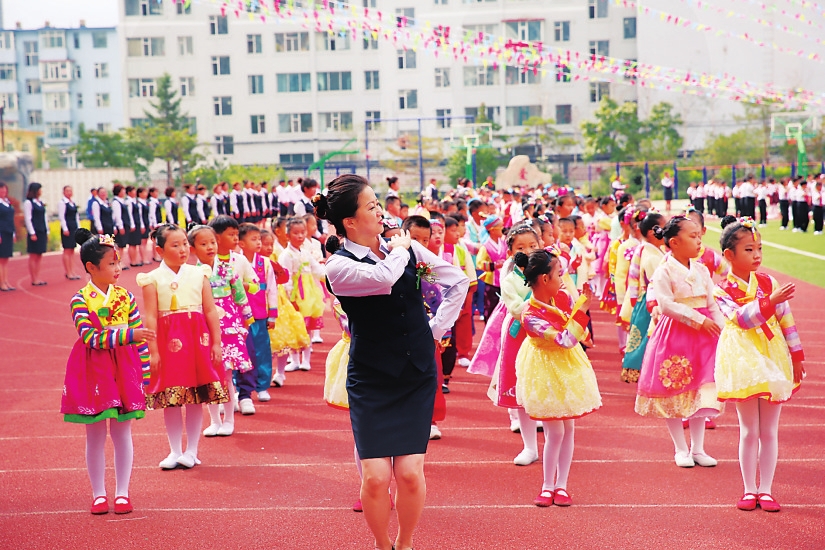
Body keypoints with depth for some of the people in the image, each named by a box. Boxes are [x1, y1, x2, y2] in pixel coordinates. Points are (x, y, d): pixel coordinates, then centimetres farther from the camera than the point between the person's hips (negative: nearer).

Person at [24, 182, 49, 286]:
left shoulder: (40, 203, 15)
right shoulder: (28, 202, -8)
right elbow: (27, 219, -12)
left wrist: (47, 232, 15)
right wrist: (32, 233, -16)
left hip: (42, 233, 8)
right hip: (35, 233, -8)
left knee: (39, 256, 9)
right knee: (33, 256, -3)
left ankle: (38, 278, 13)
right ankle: (34, 280, 0)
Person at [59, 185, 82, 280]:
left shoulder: (73, 203, 14)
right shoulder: (62, 203, -9)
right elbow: (61, 217, -13)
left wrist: (78, 228, 13)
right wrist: (65, 229, -17)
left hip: (74, 228, 8)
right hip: (67, 228, -8)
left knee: (72, 251, 10)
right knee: (67, 250, -4)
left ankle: (72, 272, 13)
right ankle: (68, 273, -1)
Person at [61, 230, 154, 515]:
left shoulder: (125, 297, 2)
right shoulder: (80, 300, -9)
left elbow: (140, 338, 5)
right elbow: (90, 337, -20)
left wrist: (146, 372, 2)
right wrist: (129, 335, -29)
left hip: (124, 369, 2)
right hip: (93, 370, -2)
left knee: (122, 433, 7)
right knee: (95, 436, 7)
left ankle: (122, 493, 17)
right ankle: (98, 494, 17)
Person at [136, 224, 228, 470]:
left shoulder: (199, 274, 6)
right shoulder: (153, 279, 0)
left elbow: (211, 311, 6)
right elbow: (150, 317, -4)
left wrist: (216, 343, 1)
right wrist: (153, 351, -9)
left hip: (197, 339, 2)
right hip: (168, 341, -1)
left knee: (196, 399, 4)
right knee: (170, 400, 3)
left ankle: (191, 450, 14)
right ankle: (175, 451, 15)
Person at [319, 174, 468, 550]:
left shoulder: (406, 247, 4)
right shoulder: (339, 266, -10)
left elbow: (458, 280, 16)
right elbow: (383, 277, -30)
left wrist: (438, 328, 10)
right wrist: (399, 250, -11)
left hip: (417, 377, 3)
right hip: (370, 381, -3)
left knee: (410, 473, -6)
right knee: (376, 477, -10)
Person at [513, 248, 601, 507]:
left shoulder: (562, 297, -9)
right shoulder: (530, 316, -29)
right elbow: (565, 339, -34)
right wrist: (583, 309, -35)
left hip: (568, 365, 6)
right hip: (546, 372, -6)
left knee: (568, 428, 10)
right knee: (555, 432, -3)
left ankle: (561, 485, 20)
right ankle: (548, 486, 15)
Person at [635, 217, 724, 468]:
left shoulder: (702, 270, 7)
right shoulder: (664, 271, -11)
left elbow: (712, 304, 10)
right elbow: (666, 305, -20)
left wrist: (721, 331, 1)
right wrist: (699, 319, -21)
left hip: (703, 334, 5)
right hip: (674, 334, -5)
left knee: (700, 393, 6)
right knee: (673, 392, 2)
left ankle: (697, 449, 16)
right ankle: (681, 449, 15)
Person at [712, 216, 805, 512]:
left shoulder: (770, 283, 2)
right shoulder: (722, 291, -5)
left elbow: (787, 321, 5)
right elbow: (743, 318, -20)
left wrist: (796, 358, 4)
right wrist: (770, 300, -29)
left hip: (774, 359, 2)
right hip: (743, 362, -2)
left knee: (769, 432, 5)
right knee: (749, 431, 3)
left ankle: (765, 490, 13)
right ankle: (749, 490, 13)